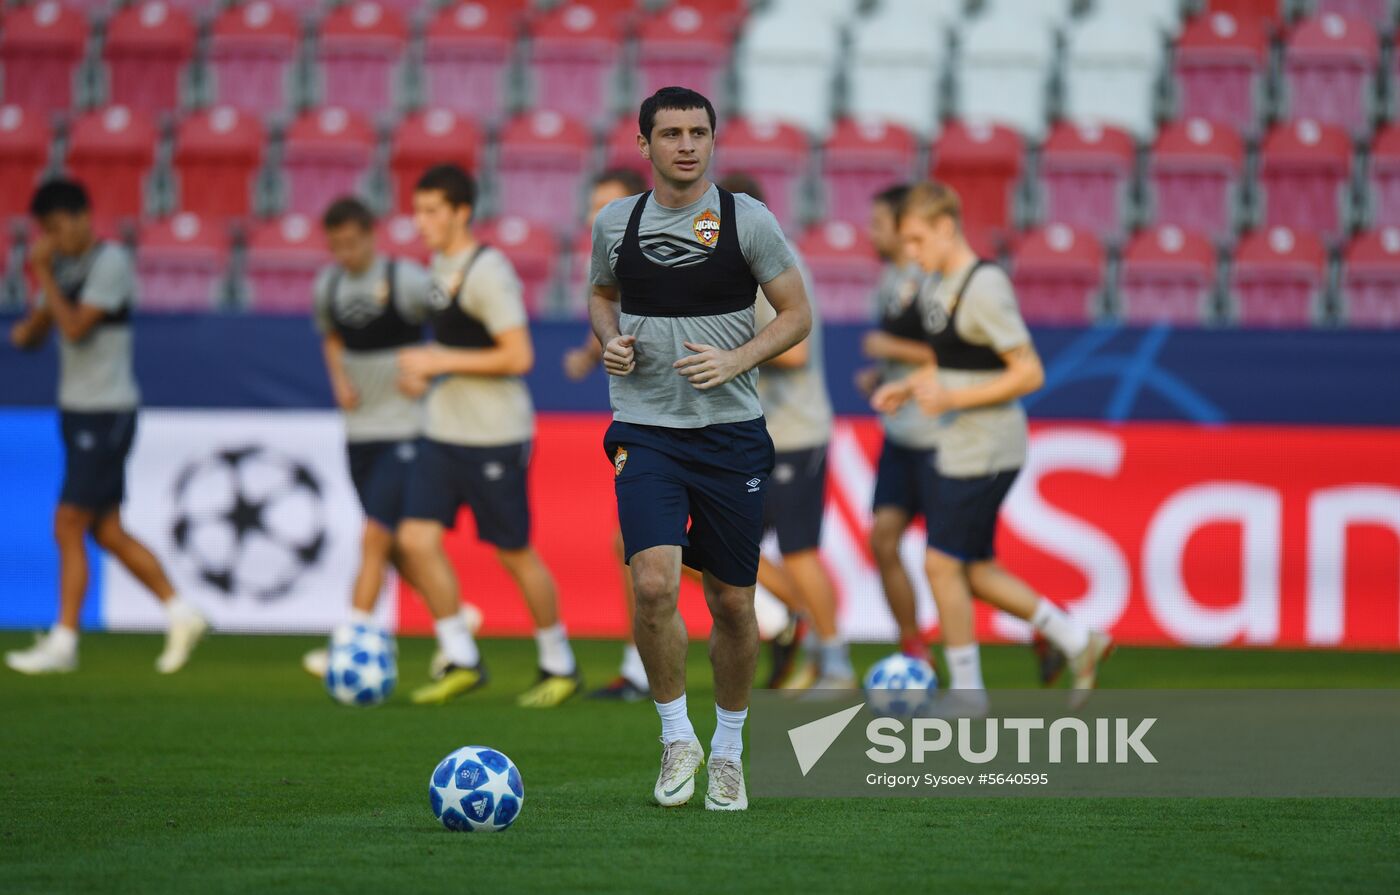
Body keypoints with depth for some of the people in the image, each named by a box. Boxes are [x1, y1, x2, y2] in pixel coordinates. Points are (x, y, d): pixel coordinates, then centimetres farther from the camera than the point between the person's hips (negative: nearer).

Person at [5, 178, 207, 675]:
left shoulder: (110, 262, -13)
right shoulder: (64, 266, 12)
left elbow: (75, 328, -22)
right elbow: (31, 334, 16)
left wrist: (44, 274, -16)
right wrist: (24, 331, -6)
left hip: (107, 412, -9)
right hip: (77, 410, 9)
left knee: (69, 526, -8)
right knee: (107, 532, 9)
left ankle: (63, 642, -4)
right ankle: (181, 614, 16)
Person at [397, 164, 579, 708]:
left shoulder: (488, 273, -17)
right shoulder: (440, 264, 11)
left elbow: (518, 356, -22)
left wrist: (439, 361, -20)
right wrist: (424, 372, 9)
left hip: (495, 437, -8)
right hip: (443, 433, 8)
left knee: (515, 554, 1)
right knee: (415, 540, -4)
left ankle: (559, 666, 18)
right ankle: (461, 662, 6)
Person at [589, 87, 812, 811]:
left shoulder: (747, 220, -2)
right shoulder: (615, 223, 5)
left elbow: (797, 314, 2)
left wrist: (733, 360, -14)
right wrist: (610, 339, 1)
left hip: (731, 432, 0)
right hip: (645, 430, 0)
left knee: (732, 602, 5)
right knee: (654, 583, -19)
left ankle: (728, 750, 25)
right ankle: (676, 737, 0)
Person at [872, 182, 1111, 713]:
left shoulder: (985, 288, -18)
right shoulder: (936, 284, 11)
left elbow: (1029, 373, -19)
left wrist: (953, 399, -22)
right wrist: (908, 387, 7)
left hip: (987, 449, -10)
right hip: (956, 450, 10)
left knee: (942, 564, -6)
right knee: (973, 571, 12)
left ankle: (966, 691, 3)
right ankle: (1078, 642, 19)